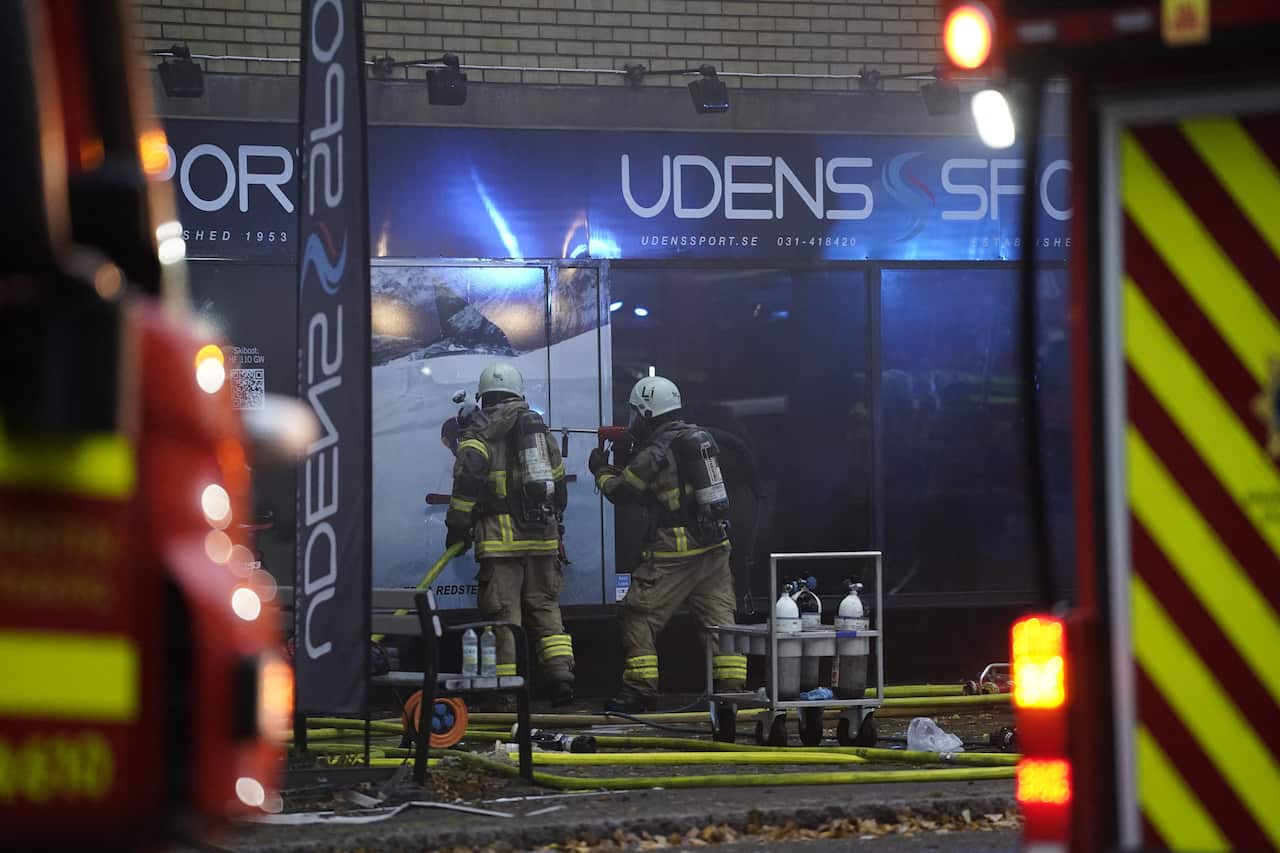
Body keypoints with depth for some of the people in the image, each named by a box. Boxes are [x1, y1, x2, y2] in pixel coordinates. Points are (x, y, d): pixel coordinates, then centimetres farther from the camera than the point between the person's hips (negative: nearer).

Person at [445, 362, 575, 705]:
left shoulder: (479, 429, 0)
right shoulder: (538, 427, 18)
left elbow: (468, 475, -15)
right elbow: (559, 484, 22)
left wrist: (458, 524, -10)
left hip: (502, 535, -5)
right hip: (543, 535, 5)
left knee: (503, 612, -4)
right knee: (544, 606, 12)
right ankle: (561, 672, 0)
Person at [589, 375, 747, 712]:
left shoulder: (654, 453, -13)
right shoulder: (700, 437, 9)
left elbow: (620, 490, 0)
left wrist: (601, 470, 21)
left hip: (675, 552, -7)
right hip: (715, 546, 7)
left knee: (640, 616, 4)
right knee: (719, 617, 8)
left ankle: (640, 690, 4)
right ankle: (732, 687, 3)